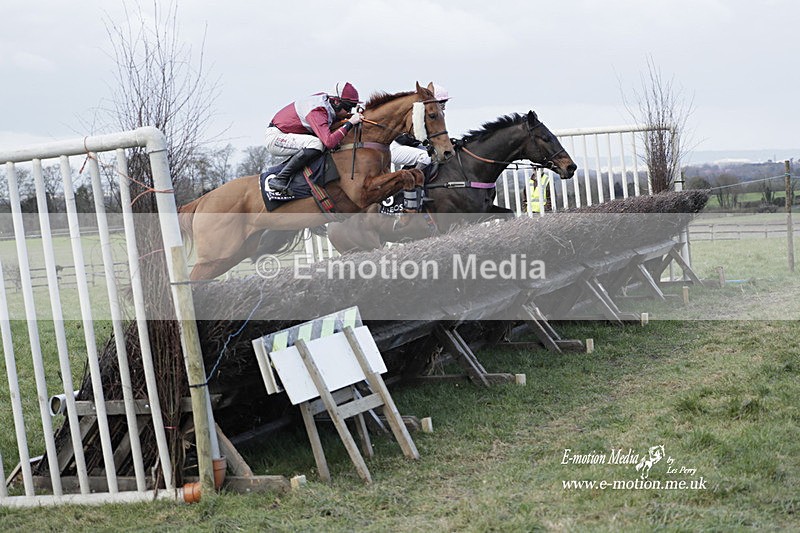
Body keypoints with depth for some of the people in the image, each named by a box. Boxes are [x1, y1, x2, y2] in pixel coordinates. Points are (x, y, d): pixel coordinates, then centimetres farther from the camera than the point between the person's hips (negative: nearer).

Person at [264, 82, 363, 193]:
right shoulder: (317, 112, -28)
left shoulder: (325, 98, -2)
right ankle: (280, 179, -24)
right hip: (275, 137, -10)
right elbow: (329, 142, -40)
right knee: (316, 144, -30)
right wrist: (349, 123, -31)